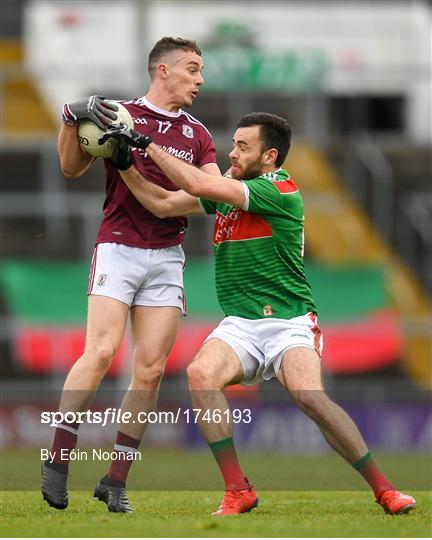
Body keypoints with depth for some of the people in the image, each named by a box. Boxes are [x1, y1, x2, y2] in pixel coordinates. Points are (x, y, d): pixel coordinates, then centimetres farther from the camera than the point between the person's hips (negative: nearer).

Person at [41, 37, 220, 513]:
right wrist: (72, 117, -15)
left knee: (150, 371, -2)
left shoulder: (196, 135, 15)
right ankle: (57, 462, -12)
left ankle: (115, 482, 4)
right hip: (118, 249, -4)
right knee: (101, 352, -19)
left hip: (167, 258, 4)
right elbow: (72, 168, 0)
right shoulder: (120, 114, 4)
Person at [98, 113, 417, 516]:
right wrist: (126, 165, 1)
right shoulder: (228, 186, 11)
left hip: (289, 322, -6)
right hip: (240, 324, 6)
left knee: (310, 396, -29)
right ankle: (238, 492, -19)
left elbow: (198, 186, -19)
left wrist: (148, 144, -12)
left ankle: (382, 488, -13)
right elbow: (163, 205, 13)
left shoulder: (281, 192, -13)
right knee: (200, 374, -25)